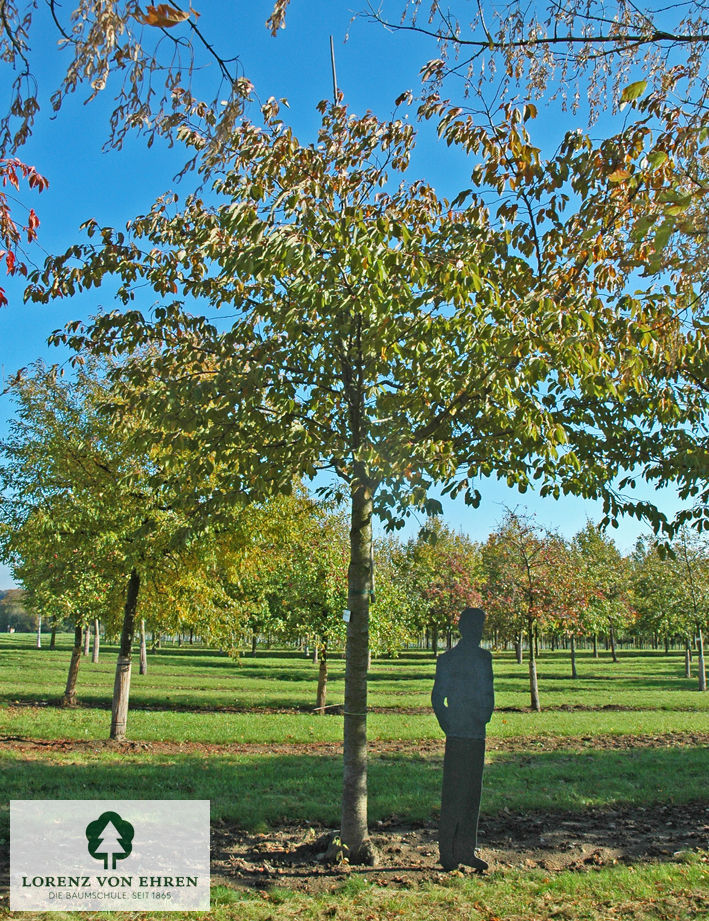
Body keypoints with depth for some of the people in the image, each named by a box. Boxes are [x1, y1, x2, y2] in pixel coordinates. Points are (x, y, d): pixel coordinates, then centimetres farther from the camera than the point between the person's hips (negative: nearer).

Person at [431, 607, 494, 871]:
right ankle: (448, 852, 7)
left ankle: (465, 851, 19)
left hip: (477, 735, 6)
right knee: (454, 795, -1)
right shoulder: (448, 659, -6)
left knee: (472, 795, 10)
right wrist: (448, 726, -8)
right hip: (458, 735, -5)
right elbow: (438, 698, -7)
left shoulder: (484, 657, 13)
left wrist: (484, 717, 10)